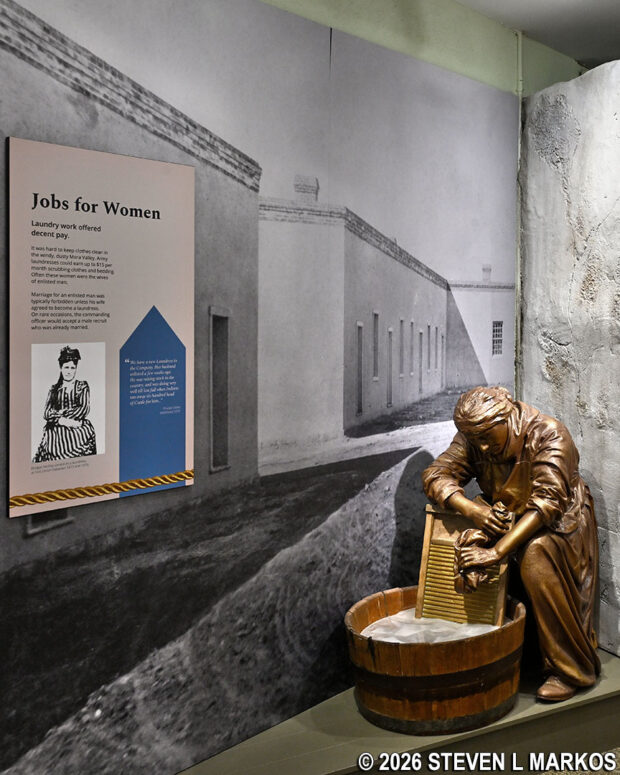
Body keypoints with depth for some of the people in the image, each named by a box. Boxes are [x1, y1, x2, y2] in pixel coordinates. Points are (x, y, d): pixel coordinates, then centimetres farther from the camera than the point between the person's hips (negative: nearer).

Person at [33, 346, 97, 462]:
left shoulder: (82, 386, 14)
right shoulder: (54, 389, 18)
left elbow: (84, 409, 1)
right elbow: (46, 413, 7)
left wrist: (62, 413, -8)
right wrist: (63, 420, -11)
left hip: (78, 429, 0)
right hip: (56, 431, 1)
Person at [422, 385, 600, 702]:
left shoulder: (549, 435, -25)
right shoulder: (472, 439, -10)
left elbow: (547, 502, -33)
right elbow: (435, 475, -13)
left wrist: (497, 551, -41)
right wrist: (471, 509, -34)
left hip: (558, 523, -5)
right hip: (506, 520, 6)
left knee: (537, 556, -33)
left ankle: (571, 669, -20)